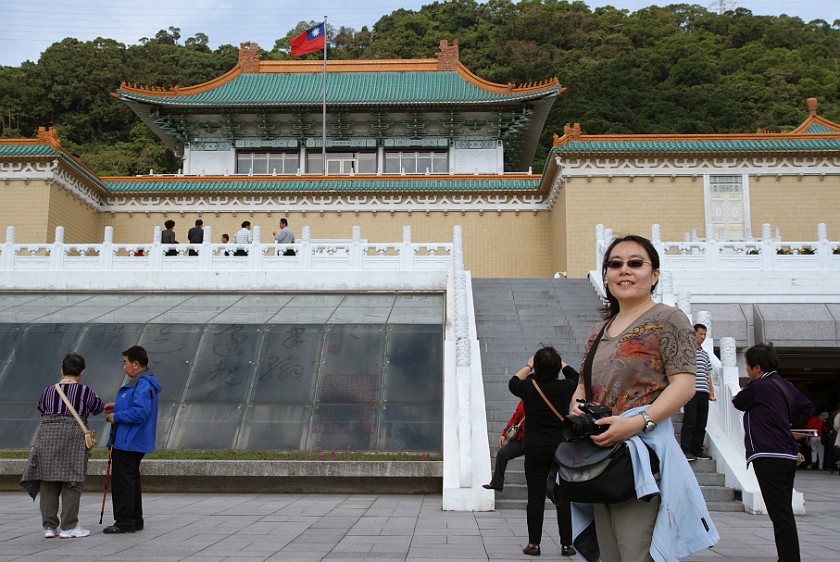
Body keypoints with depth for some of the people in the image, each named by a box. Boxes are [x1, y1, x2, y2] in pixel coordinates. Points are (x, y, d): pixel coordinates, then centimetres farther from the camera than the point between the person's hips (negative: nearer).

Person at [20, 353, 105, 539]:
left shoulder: (48, 391, 9)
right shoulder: (84, 391, 0)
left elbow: (41, 410, 16)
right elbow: (98, 408, 13)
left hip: (47, 436, 4)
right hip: (73, 438, -4)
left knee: (48, 483, 10)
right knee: (71, 483, 2)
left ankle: (49, 526, 14)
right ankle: (68, 527, 4)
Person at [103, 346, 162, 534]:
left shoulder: (143, 385, -20)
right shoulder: (142, 382, 15)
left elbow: (140, 412, -29)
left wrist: (117, 417, -18)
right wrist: (117, 406, 16)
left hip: (128, 442, -11)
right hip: (134, 442, 11)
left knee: (123, 481, -5)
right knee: (132, 480, 17)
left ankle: (124, 522, 0)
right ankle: (135, 520, 24)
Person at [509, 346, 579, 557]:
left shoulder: (529, 387, -7)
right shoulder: (565, 387, -5)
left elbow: (513, 382, 18)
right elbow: (575, 376, 20)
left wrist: (528, 366, 29)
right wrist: (560, 363, 30)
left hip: (535, 450, -1)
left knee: (535, 497, 4)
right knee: (563, 498, 6)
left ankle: (533, 544, 8)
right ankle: (566, 544, 11)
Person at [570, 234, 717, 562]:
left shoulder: (667, 319, -2)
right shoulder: (598, 331, 19)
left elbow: (684, 385, -12)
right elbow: (583, 384, 24)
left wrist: (638, 422, -24)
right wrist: (576, 405, 0)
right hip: (600, 454, 7)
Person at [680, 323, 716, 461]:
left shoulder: (705, 355, 21)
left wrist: (711, 390, 16)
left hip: (704, 393, 7)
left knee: (701, 424, 7)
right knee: (689, 423, -7)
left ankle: (697, 450, 14)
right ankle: (686, 451, -4)